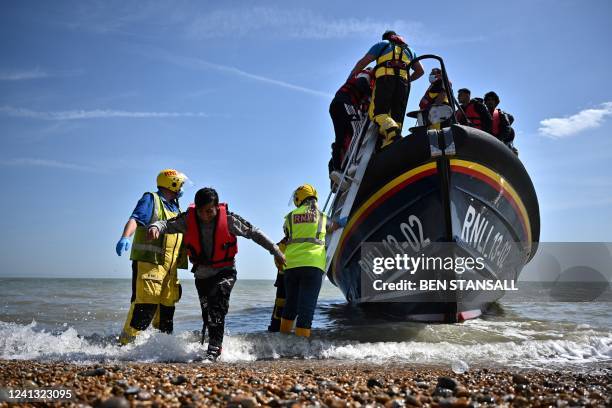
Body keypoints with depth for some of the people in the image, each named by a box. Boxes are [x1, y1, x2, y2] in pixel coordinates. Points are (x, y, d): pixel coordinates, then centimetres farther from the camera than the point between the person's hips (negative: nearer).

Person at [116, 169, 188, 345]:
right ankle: (125, 343, -5)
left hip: (170, 267, 8)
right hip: (148, 263, -8)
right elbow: (135, 219, -16)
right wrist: (125, 237, -33)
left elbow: (183, 236, 32)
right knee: (145, 305, -13)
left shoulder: (176, 209, 24)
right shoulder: (151, 200, 1)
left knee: (167, 307, 9)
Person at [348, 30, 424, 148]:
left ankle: (392, 132, -45)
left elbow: (363, 62, 15)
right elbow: (420, 71, 32)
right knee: (396, 117, -1)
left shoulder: (382, 44, 25)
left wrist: (349, 79, 17)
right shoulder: (409, 49, 36)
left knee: (378, 112, -16)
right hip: (404, 80, 4)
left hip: (385, 78, -4)